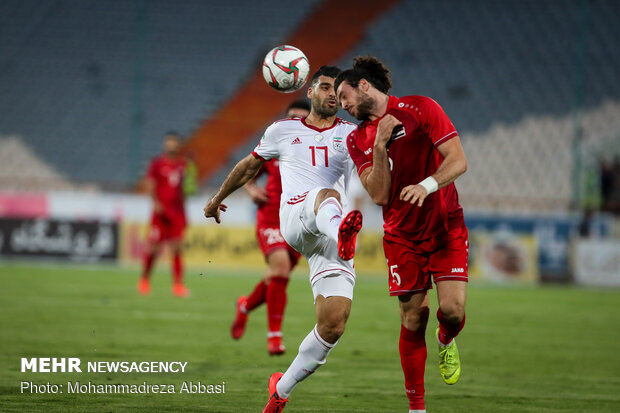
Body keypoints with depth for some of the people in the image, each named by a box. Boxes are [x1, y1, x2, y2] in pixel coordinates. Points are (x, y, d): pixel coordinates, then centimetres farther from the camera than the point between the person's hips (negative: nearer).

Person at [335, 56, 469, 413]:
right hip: (402, 235, 3)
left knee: (453, 309, -17)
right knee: (412, 320, -2)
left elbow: (458, 160, -12)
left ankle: (447, 341, 20)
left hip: (445, 226, -3)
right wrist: (380, 145, -14)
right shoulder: (358, 140, 7)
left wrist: (427, 185, -28)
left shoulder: (421, 109, -4)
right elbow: (380, 196, -4)